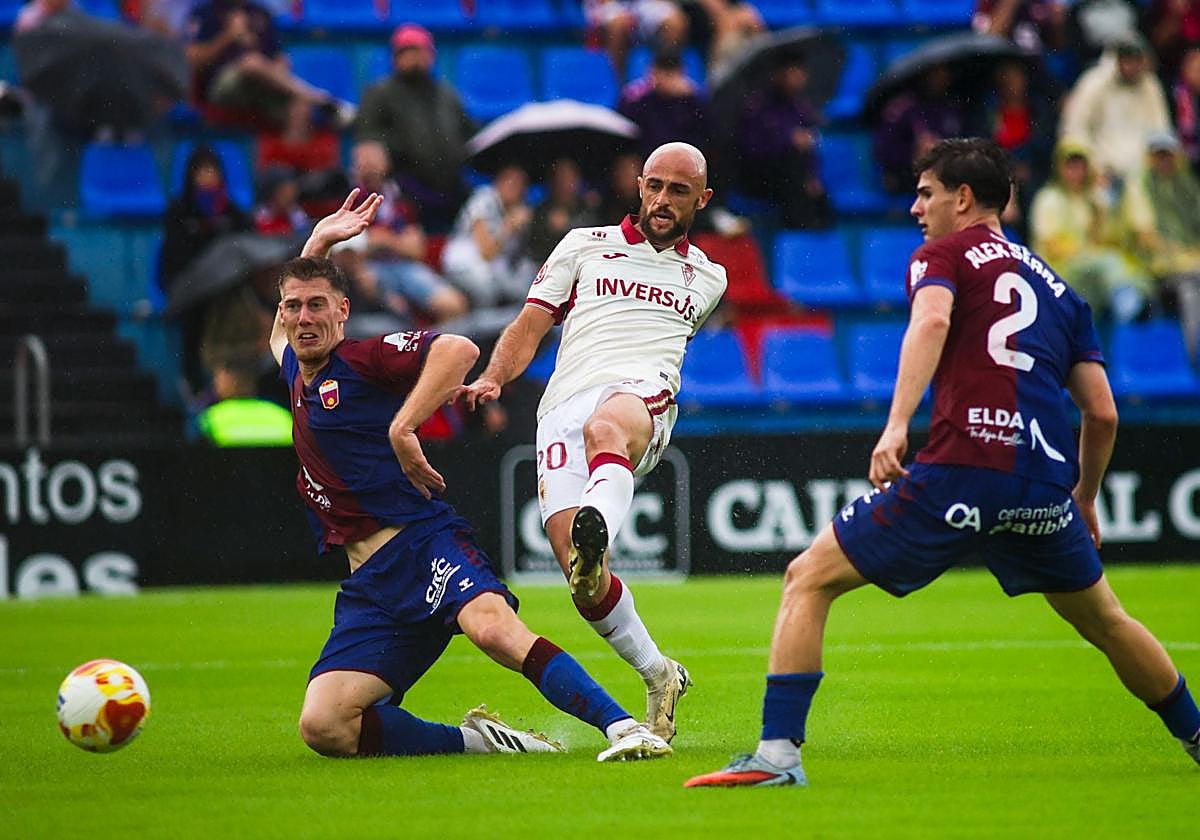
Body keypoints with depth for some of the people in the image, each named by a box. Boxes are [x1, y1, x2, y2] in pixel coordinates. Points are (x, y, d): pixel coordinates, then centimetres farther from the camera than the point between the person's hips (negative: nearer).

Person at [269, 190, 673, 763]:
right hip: (370, 581, 7)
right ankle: (474, 739, -8)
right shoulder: (296, 374, 21)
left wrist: (402, 425, -21)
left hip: (424, 543, -7)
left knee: (491, 625, -39)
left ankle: (623, 727, -47)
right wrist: (318, 242, 32)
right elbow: (282, 330, 45)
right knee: (322, 727, -17)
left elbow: (458, 349, -17)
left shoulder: (362, 360, 0)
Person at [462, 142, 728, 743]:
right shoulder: (586, 246, 23)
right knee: (581, 577, -20)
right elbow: (530, 326, 15)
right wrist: (493, 378, -1)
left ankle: (596, 532, -73)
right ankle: (659, 676, -2)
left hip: (641, 394, -1)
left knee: (605, 428, -43)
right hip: (563, 407, 1)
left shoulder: (707, 278, 28)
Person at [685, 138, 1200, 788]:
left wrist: (897, 424, -25)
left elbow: (931, 322, -15)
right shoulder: (1056, 286, 25)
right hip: (1046, 482, 5)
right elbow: (1102, 415, 20)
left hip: (961, 468, -5)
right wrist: (1084, 500, 35)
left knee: (809, 579, 4)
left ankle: (777, 752, -8)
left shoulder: (944, 254, 10)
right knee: (1103, 620, 29)